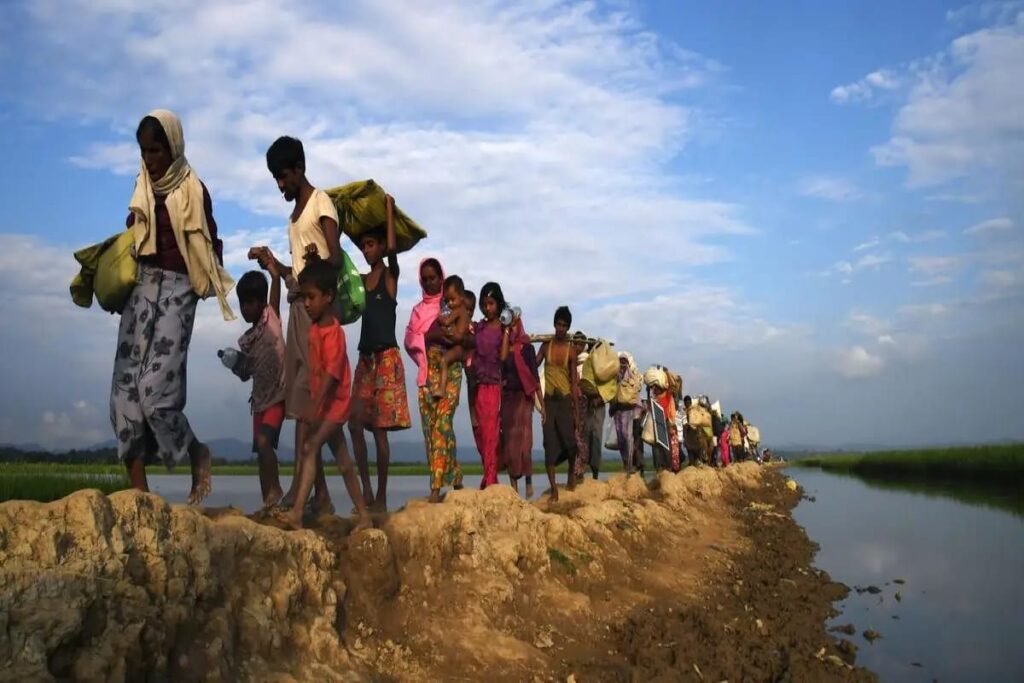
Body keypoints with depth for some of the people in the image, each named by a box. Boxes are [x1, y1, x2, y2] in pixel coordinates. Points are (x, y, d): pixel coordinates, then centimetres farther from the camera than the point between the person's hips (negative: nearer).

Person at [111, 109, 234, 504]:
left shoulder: (192, 190, -1)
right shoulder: (143, 187, 14)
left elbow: (209, 247, -2)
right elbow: (132, 239, 21)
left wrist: (204, 287, -15)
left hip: (175, 291, -6)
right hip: (140, 288, 6)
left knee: (156, 387, -15)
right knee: (126, 388, -2)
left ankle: (197, 453, 13)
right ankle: (139, 490, 2)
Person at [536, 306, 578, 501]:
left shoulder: (571, 349, 0)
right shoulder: (546, 345, 4)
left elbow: (574, 380, -2)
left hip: (565, 399, -1)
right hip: (549, 399, 1)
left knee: (569, 440, -5)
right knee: (549, 443, -2)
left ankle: (572, 472, 26)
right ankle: (553, 488, 0)